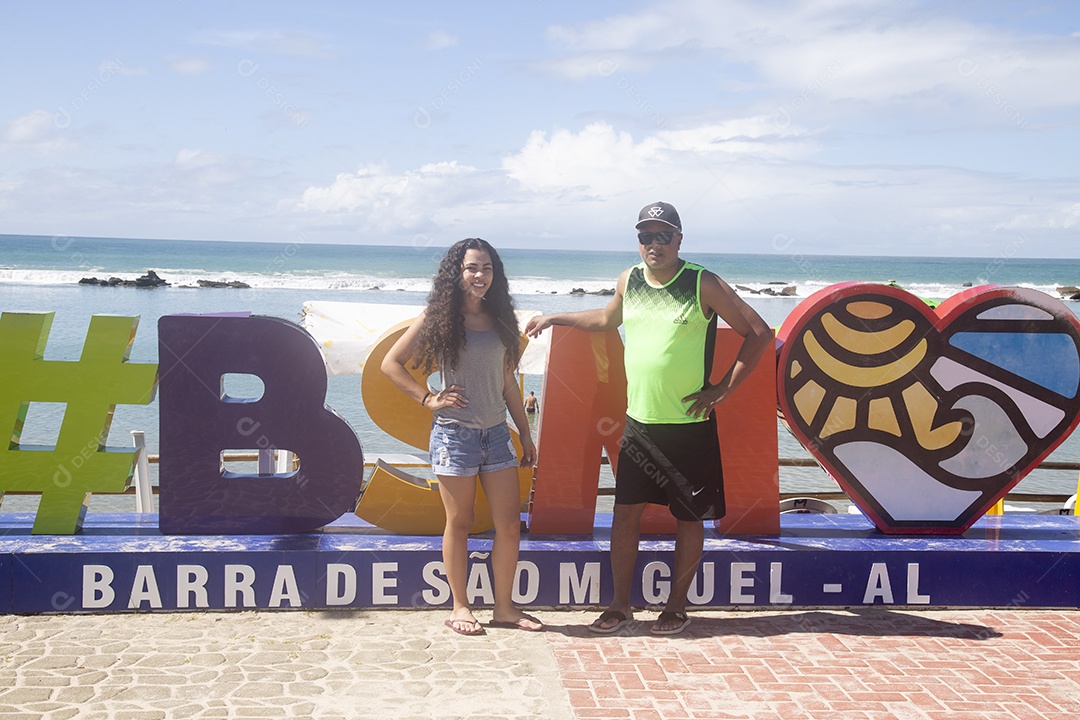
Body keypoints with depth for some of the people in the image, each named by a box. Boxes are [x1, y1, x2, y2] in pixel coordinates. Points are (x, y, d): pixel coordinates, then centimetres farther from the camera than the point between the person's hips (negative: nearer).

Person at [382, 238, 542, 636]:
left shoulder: (499, 320, 11)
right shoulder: (438, 317, -2)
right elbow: (391, 363, 0)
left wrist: (526, 434, 15)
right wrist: (430, 399, -7)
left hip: (496, 432, 5)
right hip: (454, 433, -5)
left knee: (510, 523, 3)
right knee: (459, 524, 4)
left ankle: (504, 607, 15)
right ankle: (460, 607, 16)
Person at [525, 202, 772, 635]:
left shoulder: (703, 285, -8)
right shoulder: (629, 281, 7)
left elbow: (759, 333, -6)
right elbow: (608, 319, 29)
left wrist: (722, 389, -9)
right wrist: (554, 319, 27)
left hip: (690, 425, -4)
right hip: (639, 421, 4)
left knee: (689, 517, 5)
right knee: (625, 513, 4)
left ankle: (676, 606, 18)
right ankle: (620, 605, 15)